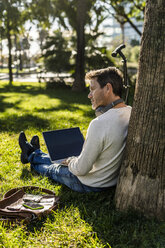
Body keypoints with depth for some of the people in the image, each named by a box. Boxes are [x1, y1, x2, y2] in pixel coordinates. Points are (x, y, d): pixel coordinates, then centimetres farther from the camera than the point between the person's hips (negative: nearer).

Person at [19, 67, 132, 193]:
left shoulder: (99, 124, -34)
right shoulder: (131, 113, -8)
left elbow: (81, 169, -26)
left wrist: (69, 162, -3)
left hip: (91, 185, -6)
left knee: (52, 169, 22)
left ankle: (31, 156, 50)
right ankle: (35, 153, 54)